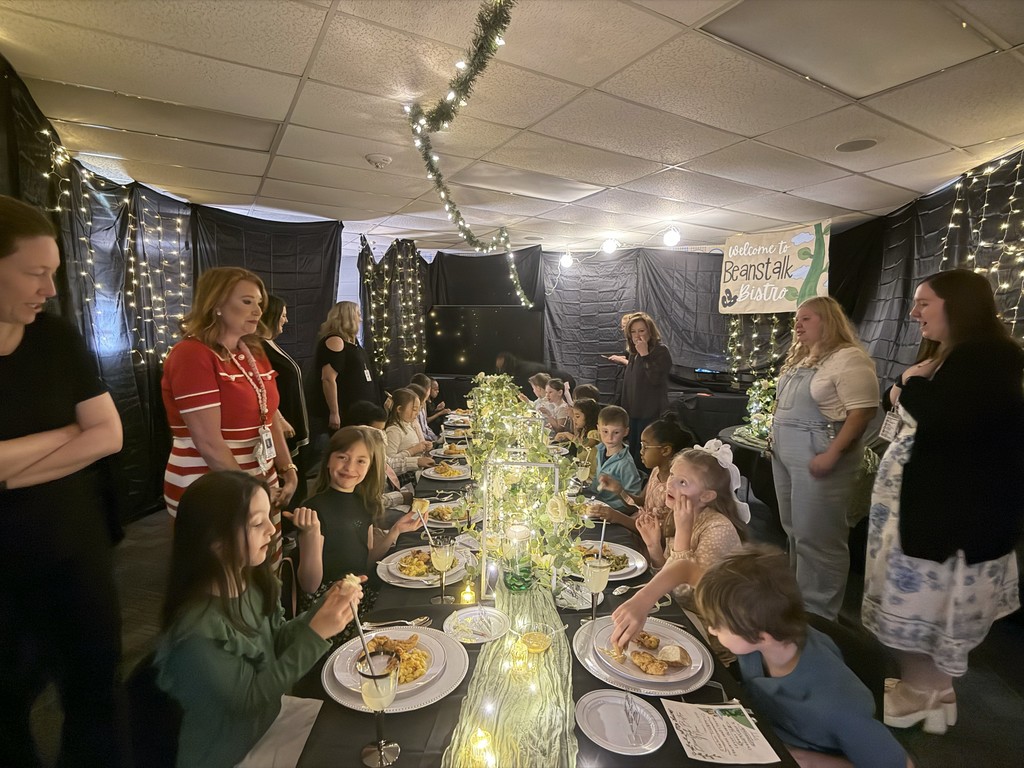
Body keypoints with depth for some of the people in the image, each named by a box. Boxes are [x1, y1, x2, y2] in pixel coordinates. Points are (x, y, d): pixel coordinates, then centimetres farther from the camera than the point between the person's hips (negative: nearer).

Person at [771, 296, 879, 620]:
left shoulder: (848, 358, -13)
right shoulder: (799, 358, 15)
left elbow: (863, 411, -20)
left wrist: (832, 455, -24)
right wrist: (775, 436, 12)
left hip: (816, 456, -9)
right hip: (785, 453, 9)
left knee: (816, 536, 0)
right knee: (795, 531, 18)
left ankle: (818, 613, 15)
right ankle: (797, 598, 33)